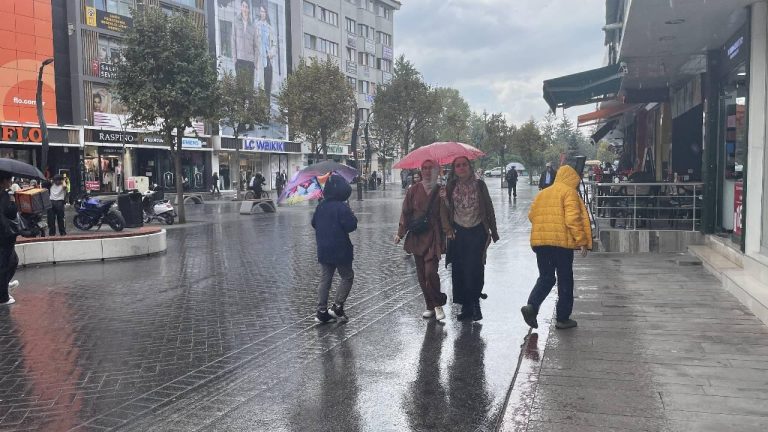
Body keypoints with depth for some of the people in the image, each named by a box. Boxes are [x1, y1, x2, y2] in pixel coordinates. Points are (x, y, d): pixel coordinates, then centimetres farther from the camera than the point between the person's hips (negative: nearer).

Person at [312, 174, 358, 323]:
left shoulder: (321, 206, 4)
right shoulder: (342, 207, -17)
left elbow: (314, 223, 14)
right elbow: (351, 226, -19)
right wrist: (352, 215, -2)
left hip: (323, 250, 6)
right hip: (340, 250, -6)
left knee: (325, 279, 12)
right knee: (347, 276, 10)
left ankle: (322, 311, 11)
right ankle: (337, 307, 3)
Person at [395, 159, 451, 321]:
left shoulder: (441, 191, -1)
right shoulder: (413, 191, 5)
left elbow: (445, 214, -4)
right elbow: (405, 213, 6)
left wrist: (448, 231, -17)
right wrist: (400, 233, 0)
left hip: (434, 237, -3)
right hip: (417, 237, 4)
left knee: (430, 272, -15)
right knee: (422, 274, 8)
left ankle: (438, 305, 4)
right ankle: (431, 306, 22)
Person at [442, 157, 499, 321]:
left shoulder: (479, 184, -1)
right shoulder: (451, 187, 5)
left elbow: (489, 208, 4)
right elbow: (448, 210, 8)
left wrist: (493, 231, 6)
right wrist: (444, 198, -11)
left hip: (477, 232, -2)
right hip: (459, 232, 3)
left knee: (474, 268, -10)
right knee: (459, 270, 2)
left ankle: (475, 304, 6)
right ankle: (467, 306, 14)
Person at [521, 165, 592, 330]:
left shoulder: (542, 194, 16)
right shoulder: (569, 192, -4)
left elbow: (531, 215, 17)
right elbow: (573, 219, -15)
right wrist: (582, 241, -12)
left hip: (539, 241, 6)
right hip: (561, 242, -5)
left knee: (545, 278, 16)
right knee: (565, 280, 8)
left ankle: (531, 305, -6)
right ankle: (563, 318, 14)